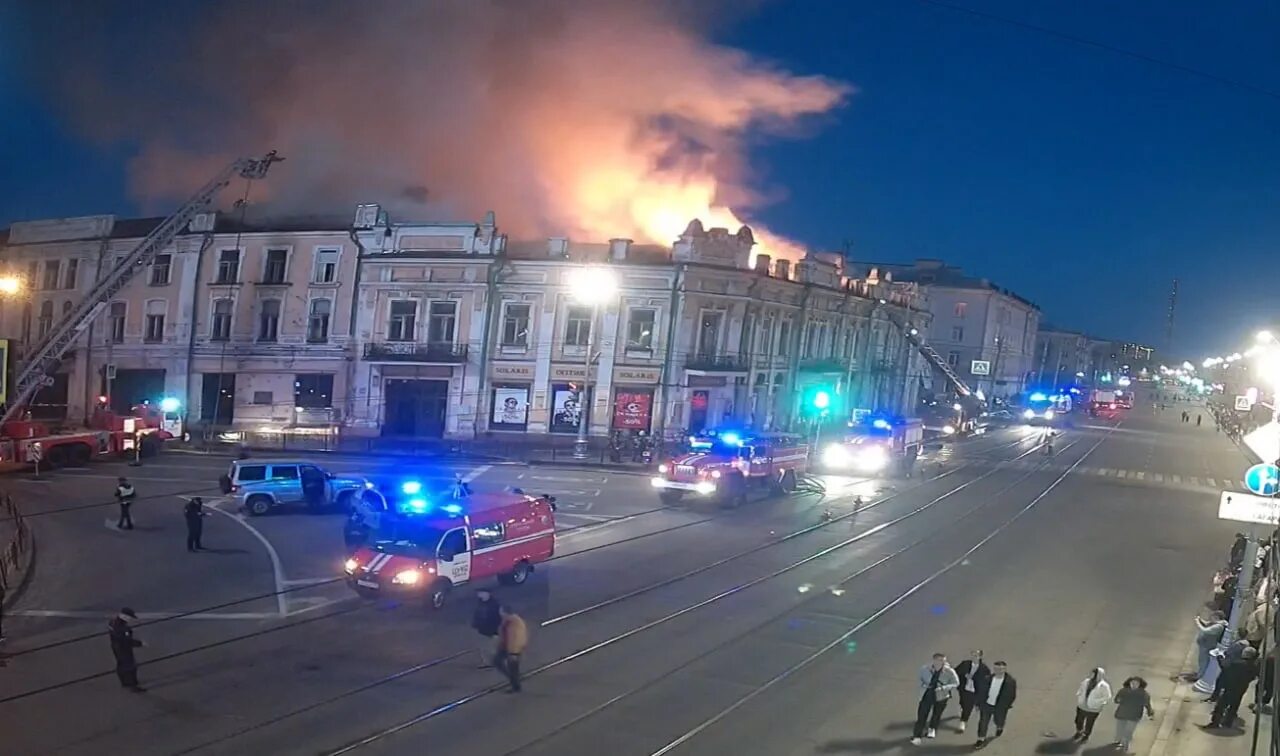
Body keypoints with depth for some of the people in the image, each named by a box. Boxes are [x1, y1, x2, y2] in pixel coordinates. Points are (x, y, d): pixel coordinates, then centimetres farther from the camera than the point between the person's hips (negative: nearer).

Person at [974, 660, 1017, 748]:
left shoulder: (1010, 681, -16)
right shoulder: (988, 679, -9)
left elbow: (1012, 695, -9)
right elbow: (981, 692, 0)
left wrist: (1005, 707, -9)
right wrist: (978, 704, 2)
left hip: (1000, 707, -2)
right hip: (986, 705, 2)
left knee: (999, 721, 20)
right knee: (983, 723, 4)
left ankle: (999, 728, 55)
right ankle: (981, 739, 19)